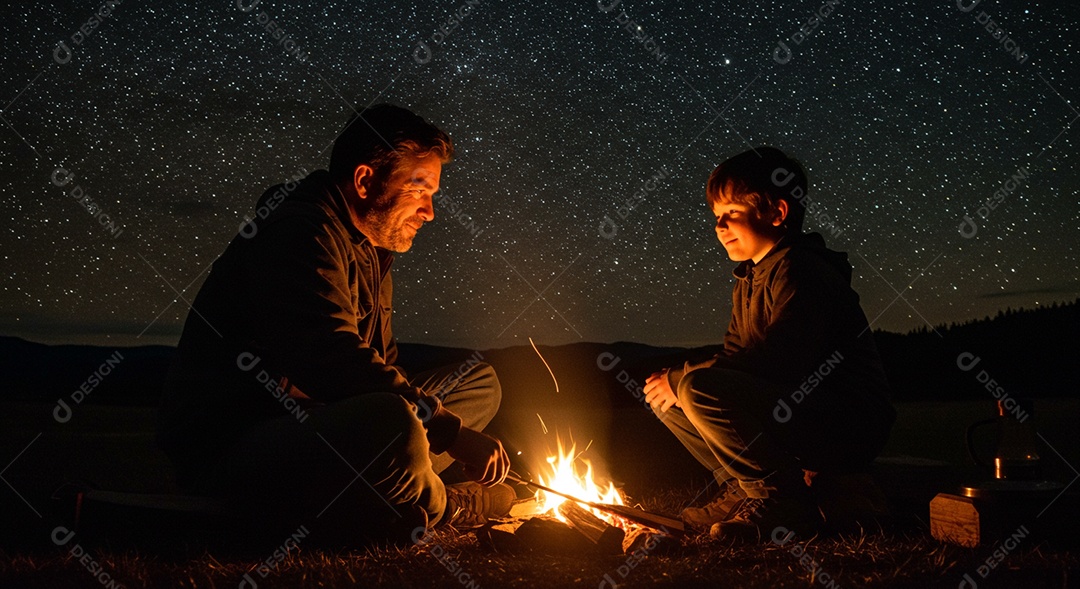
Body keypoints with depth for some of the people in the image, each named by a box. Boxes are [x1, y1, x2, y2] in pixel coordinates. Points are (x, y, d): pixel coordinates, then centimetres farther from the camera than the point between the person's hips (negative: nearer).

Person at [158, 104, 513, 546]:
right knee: (392, 425, -40)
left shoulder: (370, 252, 17)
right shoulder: (299, 232, -16)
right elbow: (338, 367, -28)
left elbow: (381, 364, 15)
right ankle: (442, 507, -4)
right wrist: (453, 433, -26)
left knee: (480, 383, 12)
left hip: (311, 424, 11)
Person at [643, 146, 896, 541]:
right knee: (666, 398, 7)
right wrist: (677, 380, -8)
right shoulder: (749, 281, 16)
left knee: (700, 390, -29)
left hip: (851, 428, -10)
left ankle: (784, 503, -15)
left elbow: (779, 363, -25)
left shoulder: (800, 271, -15)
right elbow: (737, 357, 12)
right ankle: (745, 492, 7)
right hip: (803, 422, 10)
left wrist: (683, 378, -19)